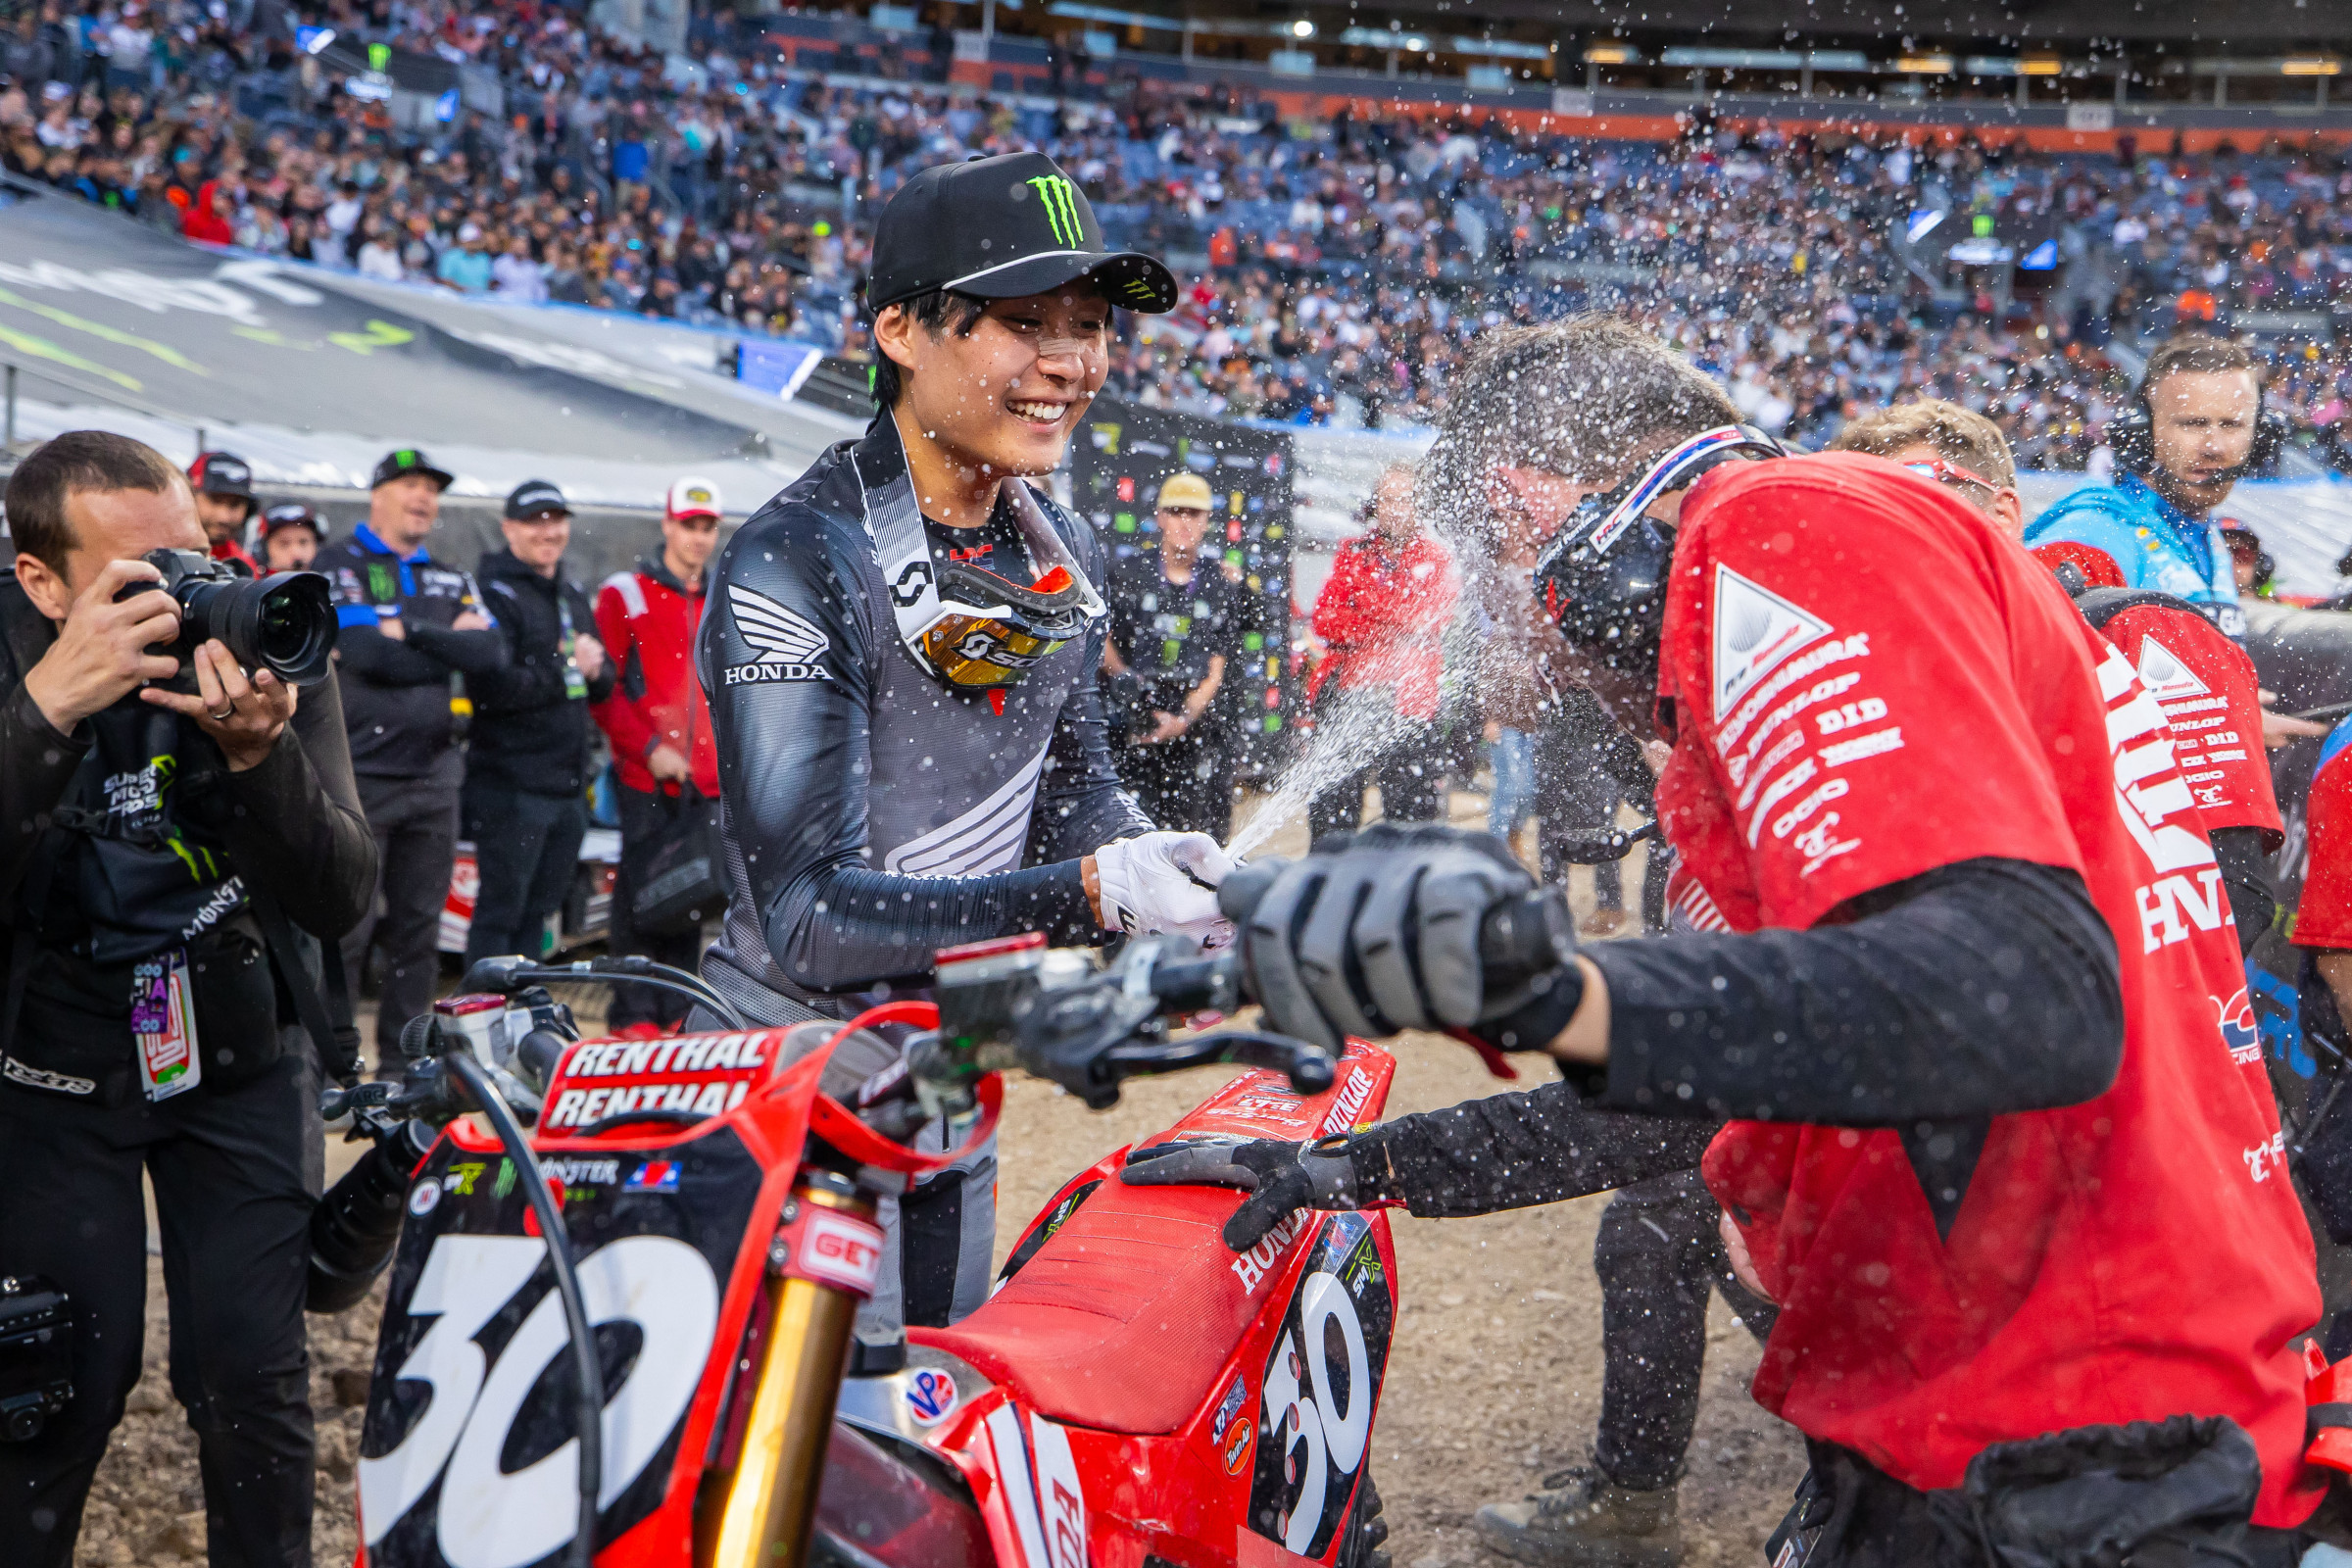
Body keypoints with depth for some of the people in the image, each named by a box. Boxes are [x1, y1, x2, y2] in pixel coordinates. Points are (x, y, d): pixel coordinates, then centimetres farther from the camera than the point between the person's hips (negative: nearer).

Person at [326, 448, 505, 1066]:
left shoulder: (452, 582, 17)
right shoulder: (339, 564, 1)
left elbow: (490, 655, -1)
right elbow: (367, 654, -15)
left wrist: (411, 632, -9)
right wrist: (449, 648, -3)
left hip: (433, 776, 6)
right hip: (358, 776, -5)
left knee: (419, 932, 9)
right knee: (346, 929, -5)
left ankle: (402, 1063, 18)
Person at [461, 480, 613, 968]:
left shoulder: (574, 598, 19)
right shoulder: (495, 594, -9)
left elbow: (604, 683, 19)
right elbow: (490, 687, -21)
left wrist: (595, 671, -3)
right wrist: (564, 668, -17)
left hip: (569, 787, 8)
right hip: (511, 785, -8)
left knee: (539, 911, 14)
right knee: (501, 910, -3)